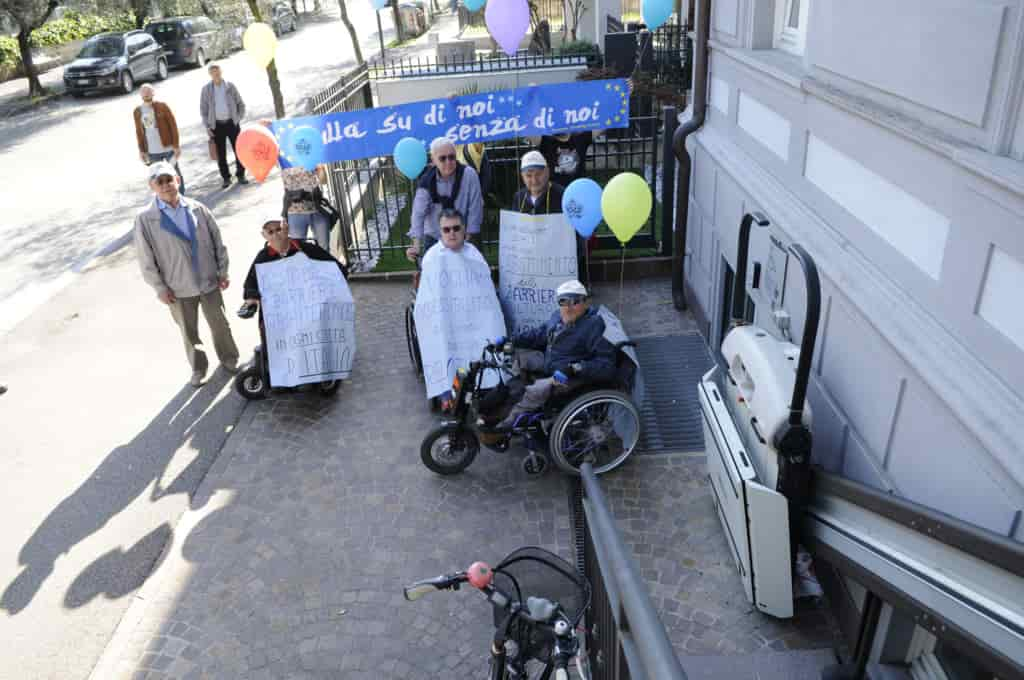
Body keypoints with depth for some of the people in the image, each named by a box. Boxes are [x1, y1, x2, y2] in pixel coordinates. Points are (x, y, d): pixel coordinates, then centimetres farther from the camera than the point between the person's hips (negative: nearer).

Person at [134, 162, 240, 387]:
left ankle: (228, 359, 39)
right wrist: (160, 288, -6)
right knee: (189, 332, 14)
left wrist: (222, 272, 2)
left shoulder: (197, 209, -5)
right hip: (178, 289, -1)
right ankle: (198, 368, 35)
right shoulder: (145, 220, -10)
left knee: (220, 324, 15)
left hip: (209, 282, 1)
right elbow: (146, 259, -6)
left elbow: (217, 241, 3)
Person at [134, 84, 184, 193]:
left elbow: (173, 125, -6)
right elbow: (139, 132, 11)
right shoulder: (137, 111, 5)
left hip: (168, 148, -3)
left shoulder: (162, 106, -5)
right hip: (152, 152, 3)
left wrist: (176, 145, -11)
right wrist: (142, 150, 9)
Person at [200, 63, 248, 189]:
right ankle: (226, 178, 11)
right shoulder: (206, 89, 0)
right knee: (221, 153, 3)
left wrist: (238, 119, 1)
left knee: (238, 149, 1)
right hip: (217, 125, 0)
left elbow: (241, 104, 8)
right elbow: (203, 109, 4)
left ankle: (241, 175, 15)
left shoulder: (230, 86, 0)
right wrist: (207, 127, -2)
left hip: (231, 123, 0)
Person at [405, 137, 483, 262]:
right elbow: (419, 213, -18)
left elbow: (475, 208, -14)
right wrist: (416, 245, -30)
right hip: (433, 237, 1)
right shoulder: (426, 181, -13)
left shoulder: (469, 174, -17)